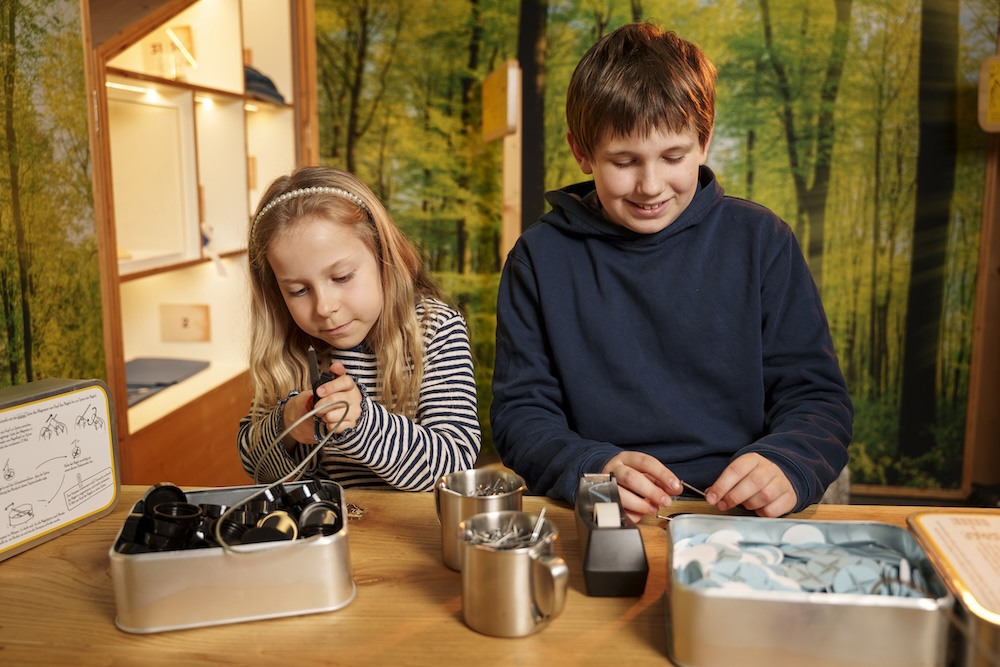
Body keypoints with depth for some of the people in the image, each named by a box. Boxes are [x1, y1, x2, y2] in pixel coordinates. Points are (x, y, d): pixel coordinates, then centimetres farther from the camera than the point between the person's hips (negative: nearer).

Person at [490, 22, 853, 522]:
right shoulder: (540, 257, 3)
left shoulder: (760, 242, 6)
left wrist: (784, 464, -16)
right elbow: (520, 411, 2)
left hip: (735, 514, 1)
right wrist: (593, 469, -18)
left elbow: (816, 395, 5)